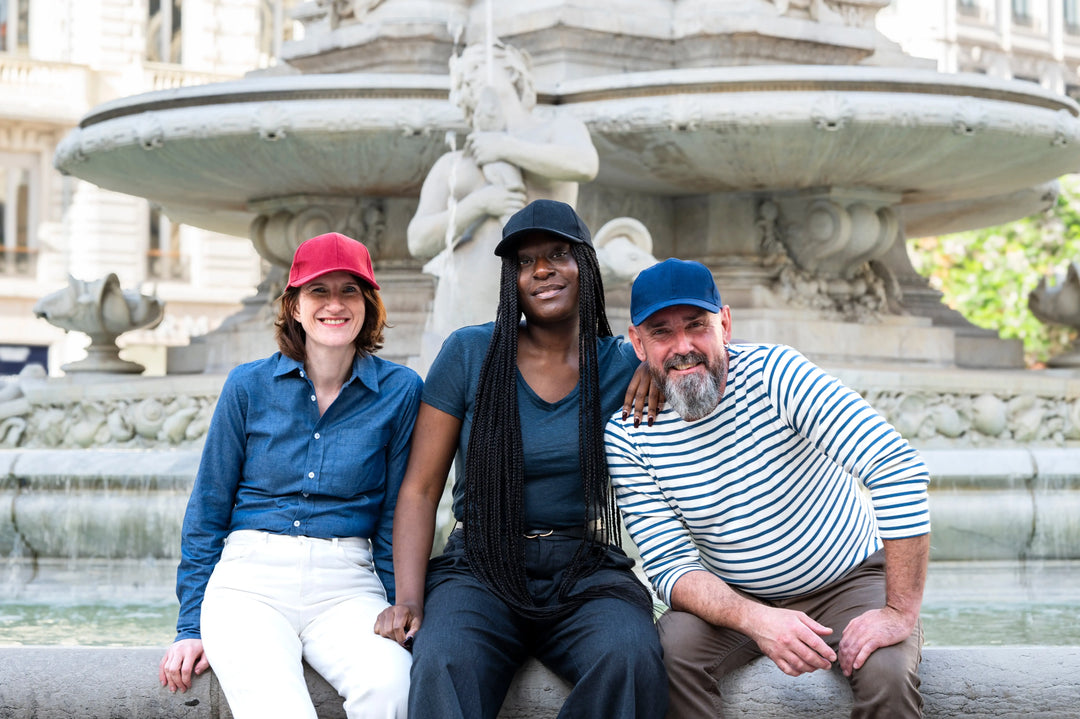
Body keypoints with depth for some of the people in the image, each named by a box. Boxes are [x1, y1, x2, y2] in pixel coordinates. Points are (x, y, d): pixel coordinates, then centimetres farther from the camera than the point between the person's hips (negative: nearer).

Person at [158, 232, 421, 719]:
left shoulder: (399, 391, 5)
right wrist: (191, 626, 7)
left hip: (347, 587, 1)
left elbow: (398, 517, 11)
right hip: (250, 577, 0)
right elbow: (208, 509, 10)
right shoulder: (249, 386, 5)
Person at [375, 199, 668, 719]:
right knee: (443, 663, -36)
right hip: (481, 567, -1)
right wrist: (408, 598, -11)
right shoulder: (469, 353, 3)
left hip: (587, 573, 2)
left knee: (632, 661, -32)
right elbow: (420, 489, 3)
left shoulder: (623, 366, 7)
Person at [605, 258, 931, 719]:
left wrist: (900, 611, -30)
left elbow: (898, 466, -27)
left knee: (886, 673, -32)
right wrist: (754, 620, -33)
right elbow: (671, 564, -13)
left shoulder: (774, 372, -21)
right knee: (670, 646, -28)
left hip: (851, 581, -2)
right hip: (734, 600, 3)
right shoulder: (626, 436, -11)